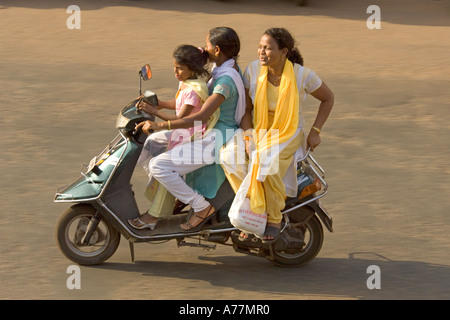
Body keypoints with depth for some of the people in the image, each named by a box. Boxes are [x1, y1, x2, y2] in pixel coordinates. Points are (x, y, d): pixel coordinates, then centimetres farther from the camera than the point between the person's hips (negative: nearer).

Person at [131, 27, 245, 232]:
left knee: (158, 165, -17)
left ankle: (202, 207, -11)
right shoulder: (226, 68, 7)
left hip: (218, 140, -11)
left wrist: (160, 125, -33)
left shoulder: (226, 80, -24)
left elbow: (201, 117, -33)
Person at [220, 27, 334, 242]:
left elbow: (328, 98, 4)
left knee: (266, 163, -36)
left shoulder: (302, 75, -12)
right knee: (228, 155, -27)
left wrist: (315, 131, -3)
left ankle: (274, 219, -15)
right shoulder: (253, 69, -6)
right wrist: (248, 136, -15)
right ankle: (253, 208, -14)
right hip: (257, 130, 4)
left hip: (289, 134, -3)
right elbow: (246, 108, 0)